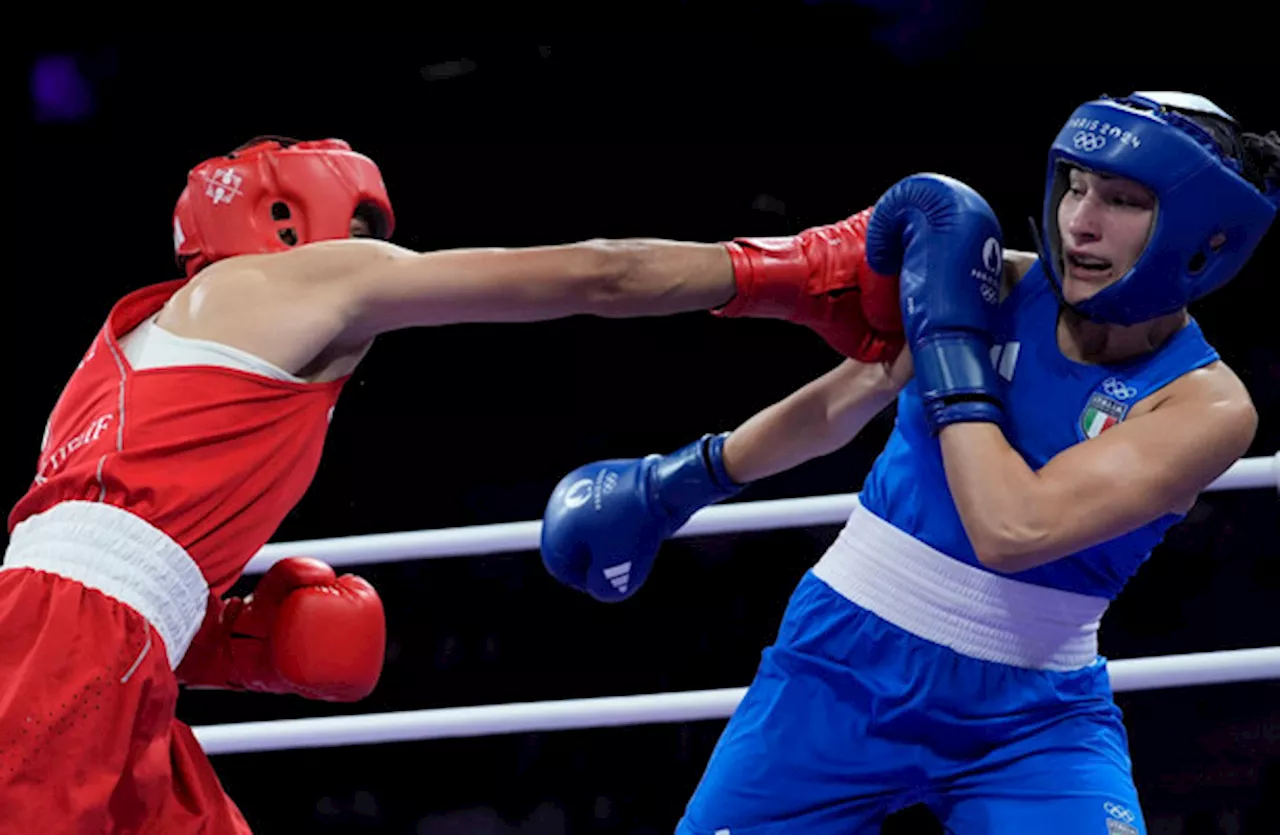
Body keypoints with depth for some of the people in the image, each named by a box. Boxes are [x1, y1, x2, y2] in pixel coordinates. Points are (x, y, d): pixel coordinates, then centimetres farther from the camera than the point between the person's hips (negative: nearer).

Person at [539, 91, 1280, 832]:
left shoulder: (1210, 406, -15)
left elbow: (1014, 530, -27)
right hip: (845, 664, 2)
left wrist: (950, 335, -21)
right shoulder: (993, 284, -6)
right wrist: (686, 477, 22)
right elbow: (841, 404, 12)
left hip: (1032, 721, -2)